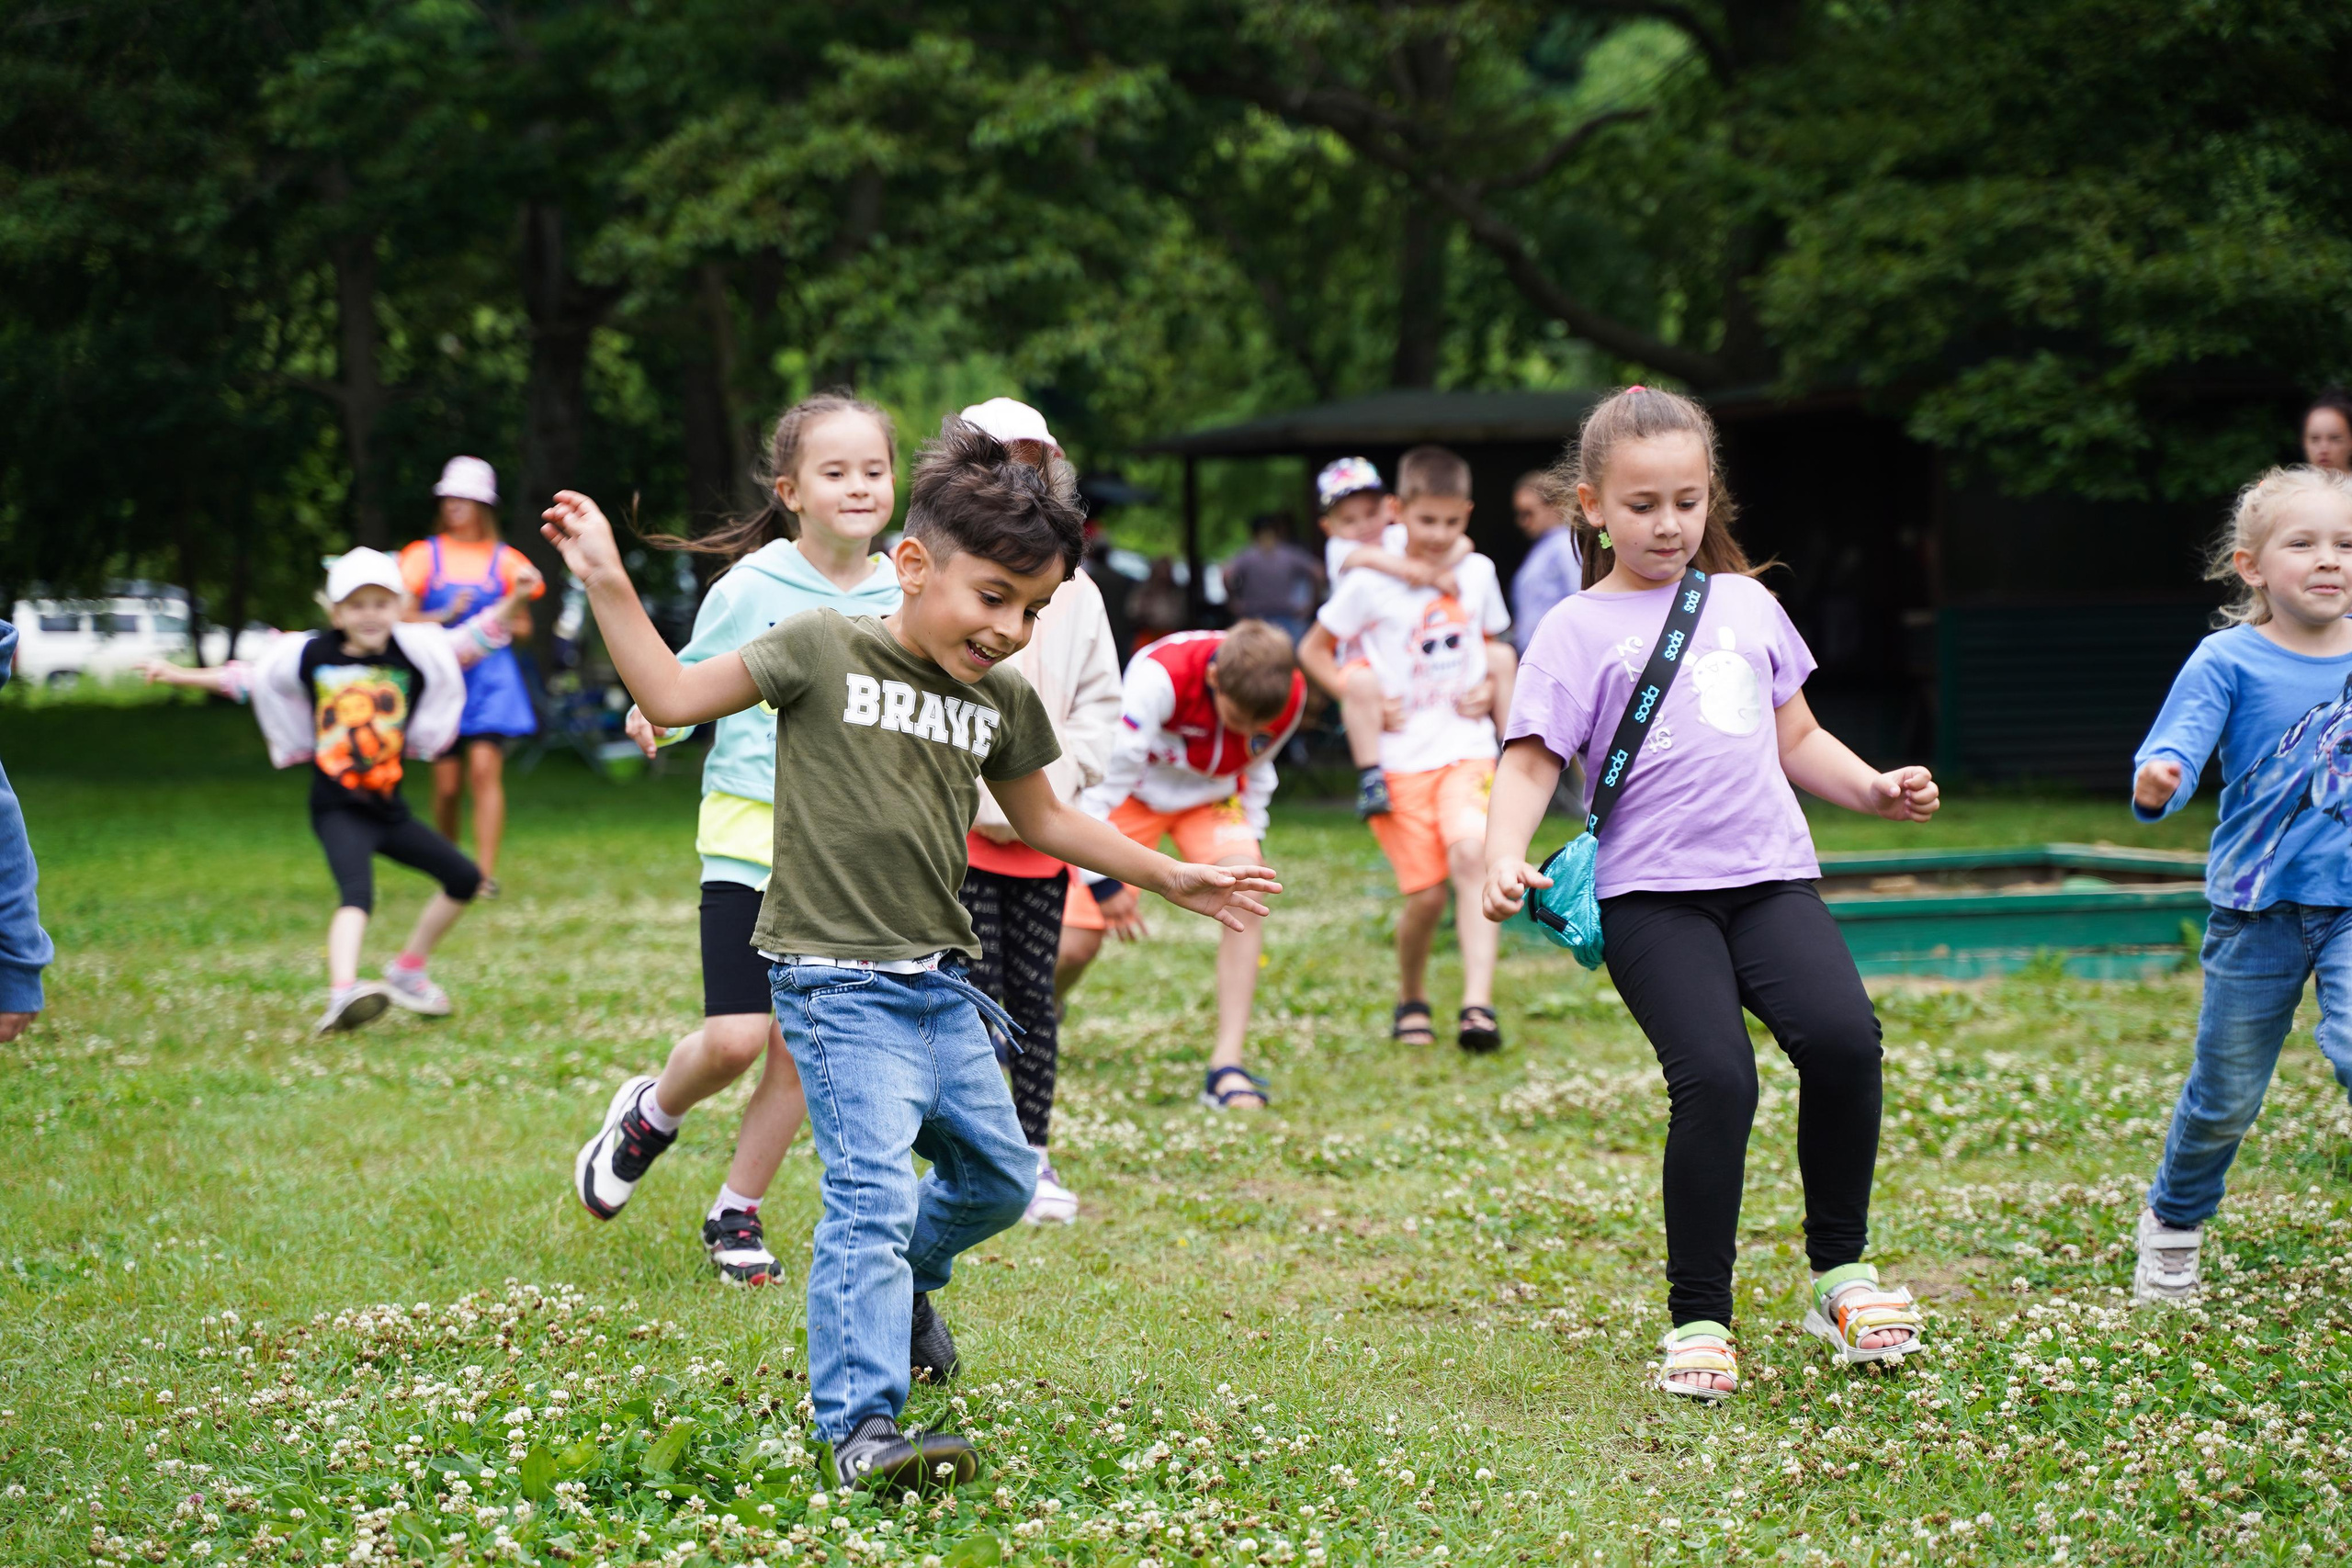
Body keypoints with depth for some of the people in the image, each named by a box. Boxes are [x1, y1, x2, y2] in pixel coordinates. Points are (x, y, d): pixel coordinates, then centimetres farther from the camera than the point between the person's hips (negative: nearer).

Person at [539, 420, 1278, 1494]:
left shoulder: (1003, 702, 8)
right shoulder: (824, 651, -8)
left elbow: (1044, 821, 24)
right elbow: (675, 696, -4)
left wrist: (1174, 879, 26)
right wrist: (609, 587, -12)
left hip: (942, 982, 7)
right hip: (839, 981, -7)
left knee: (998, 1178, 15)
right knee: (872, 1188, -18)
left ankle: (900, 1284, 44)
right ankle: (860, 1426, -20)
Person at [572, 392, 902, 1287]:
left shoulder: (900, 599, 2)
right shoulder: (749, 590, -8)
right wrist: (655, 720, -22)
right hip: (749, 837, -3)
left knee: (801, 1048, 3)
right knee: (734, 1039, -12)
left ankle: (736, 1215, 19)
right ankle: (651, 1114, 21)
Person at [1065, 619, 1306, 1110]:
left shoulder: (1290, 696, -22)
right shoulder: (1161, 675, -37)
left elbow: (1254, 771, 2)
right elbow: (1108, 771, -26)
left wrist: (1246, 850, 6)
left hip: (1210, 798, 3)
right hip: (1133, 792, -3)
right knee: (1077, 946, -6)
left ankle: (1226, 1067, -26)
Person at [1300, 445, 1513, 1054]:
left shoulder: (1478, 572, 7)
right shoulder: (1371, 584, -4)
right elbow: (1311, 650, 5)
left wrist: (1493, 691, 4)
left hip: (1467, 750, 2)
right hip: (1399, 758, -2)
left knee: (1471, 850, -26)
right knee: (1426, 894, -5)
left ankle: (1478, 1004, -29)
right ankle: (1411, 1000, 24)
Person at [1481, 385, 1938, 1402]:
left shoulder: (1745, 604, 19)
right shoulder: (1580, 630, 5)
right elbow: (1531, 762, -2)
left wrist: (1873, 789, 12)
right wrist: (1503, 859, -19)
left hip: (1769, 873, 4)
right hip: (1650, 892, -3)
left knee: (1842, 1034, -21)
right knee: (1714, 1078, -20)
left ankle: (1840, 1271, -2)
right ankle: (1697, 1319, -4)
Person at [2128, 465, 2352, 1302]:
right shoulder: (2229, 661, -7)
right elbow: (2178, 746, -19)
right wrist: (2155, 783, -40)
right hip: (2258, 908, -1)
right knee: (2226, 1094, 11)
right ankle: (2173, 1221, 36)